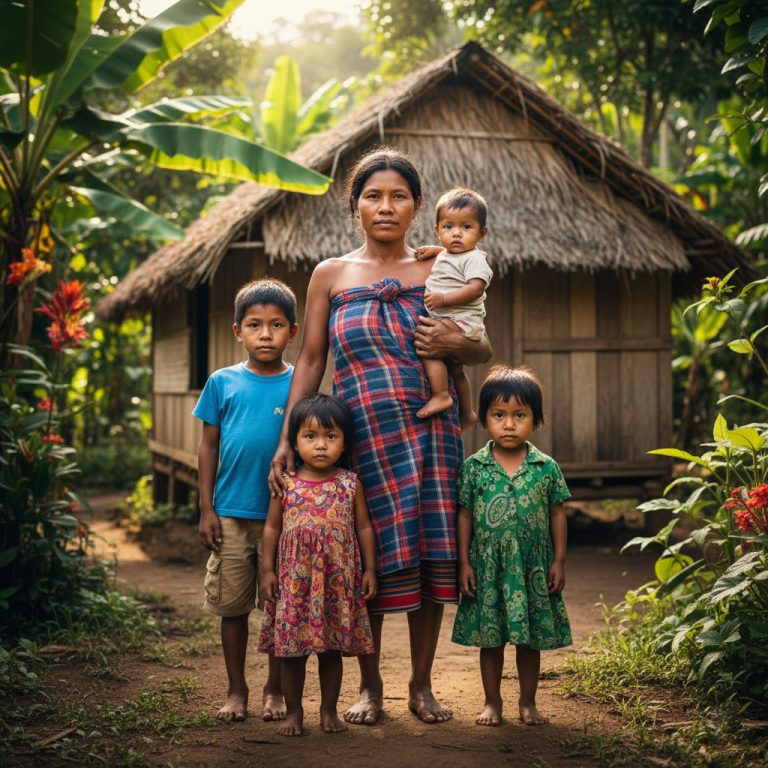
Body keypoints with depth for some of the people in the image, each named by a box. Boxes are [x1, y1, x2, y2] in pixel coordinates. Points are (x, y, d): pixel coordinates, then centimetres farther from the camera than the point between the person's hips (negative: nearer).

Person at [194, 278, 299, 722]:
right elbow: (209, 447, 6)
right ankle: (237, 690, 22)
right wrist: (206, 509, 1)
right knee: (233, 606, 9)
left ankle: (275, 690, 22)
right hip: (231, 514, 1)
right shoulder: (223, 383, 3)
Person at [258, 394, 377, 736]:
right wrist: (267, 570, 0)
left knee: (332, 649, 9)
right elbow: (272, 528, 4)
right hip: (295, 581, 0)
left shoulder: (350, 484, 0)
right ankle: (294, 712, 20)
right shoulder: (286, 485, -1)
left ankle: (329, 711, 24)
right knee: (292, 650, 6)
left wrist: (369, 569, 2)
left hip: (339, 581, 0)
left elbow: (363, 527, 6)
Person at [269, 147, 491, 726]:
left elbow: (484, 350, 13)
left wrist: (455, 343, -10)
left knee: (431, 555, 2)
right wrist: (287, 439, 0)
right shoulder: (331, 276, 7)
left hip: (430, 432, 1)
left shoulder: (435, 272, 8)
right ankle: (370, 685, 20)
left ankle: (421, 685, 17)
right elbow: (310, 362, 6)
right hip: (364, 436, -1)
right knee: (372, 559, 1)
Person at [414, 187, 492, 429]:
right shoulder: (445, 256, 14)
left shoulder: (474, 259, -13)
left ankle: (440, 395, -27)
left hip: (462, 321, -10)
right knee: (455, 369, 21)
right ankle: (466, 413, 35)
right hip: (445, 322, 10)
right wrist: (433, 250, 19)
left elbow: (475, 288, -26)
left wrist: (444, 298, -30)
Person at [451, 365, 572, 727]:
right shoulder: (474, 466, -4)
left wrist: (558, 561, 2)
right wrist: (464, 562, -2)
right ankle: (492, 702, 24)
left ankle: (528, 703, 25)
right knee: (490, 638, 9)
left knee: (530, 638, 10)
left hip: (532, 568, 0)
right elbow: (464, 515, 1)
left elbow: (557, 514, 4)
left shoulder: (546, 468, -2)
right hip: (487, 568, 0)